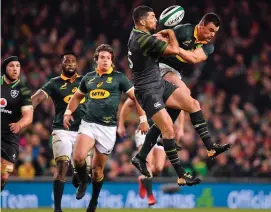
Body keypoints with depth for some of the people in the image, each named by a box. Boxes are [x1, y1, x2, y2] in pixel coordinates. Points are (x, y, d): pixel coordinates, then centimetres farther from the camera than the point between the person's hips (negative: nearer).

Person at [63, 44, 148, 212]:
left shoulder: (119, 78, 1)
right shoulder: (89, 78, 12)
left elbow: (136, 97, 2)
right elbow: (78, 96, 28)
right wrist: (68, 112, 15)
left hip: (108, 127, -2)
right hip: (88, 123, 2)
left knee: (98, 169, 4)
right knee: (79, 157, -23)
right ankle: (83, 181, 9)